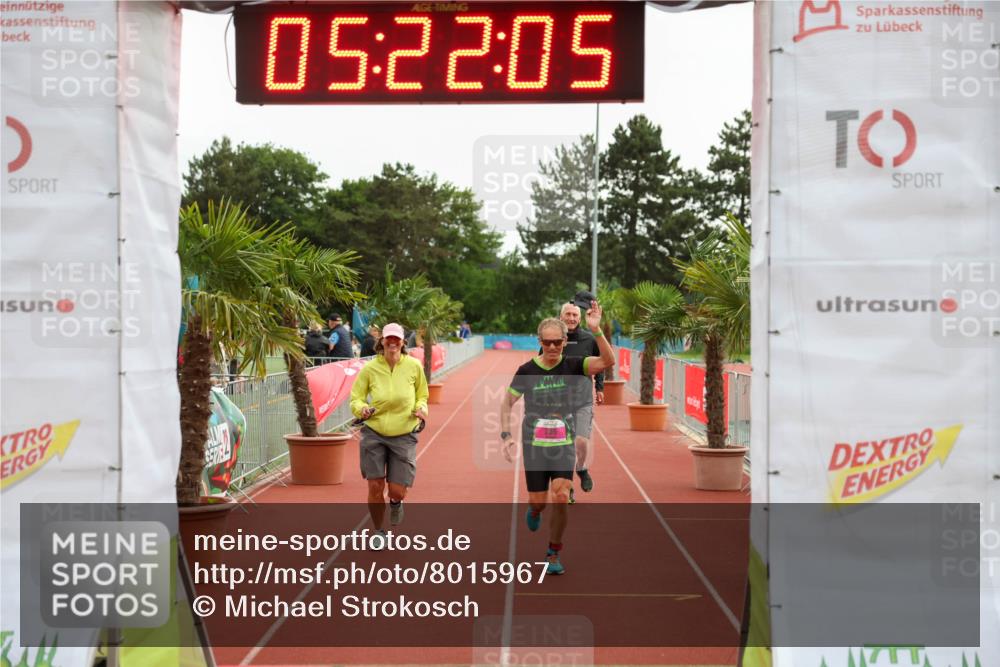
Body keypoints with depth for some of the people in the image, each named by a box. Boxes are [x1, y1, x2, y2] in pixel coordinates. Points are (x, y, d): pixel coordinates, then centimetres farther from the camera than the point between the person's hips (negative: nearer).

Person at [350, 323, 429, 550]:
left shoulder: (414, 366, -2)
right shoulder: (370, 368, -4)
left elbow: (422, 395, 13)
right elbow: (355, 398, 3)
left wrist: (421, 408, -7)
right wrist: (362, 409, -18)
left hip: (404, 435, 0)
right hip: (374, 434, 0)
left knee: (397, 491, -4)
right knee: (375, 487, -1)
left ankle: (395, 503, 36)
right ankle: (378, 531, 23)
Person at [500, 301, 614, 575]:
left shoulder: (572, 365, -6)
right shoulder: (526, 371, -6)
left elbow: (608, 361, -20)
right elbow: (506, 403, 4)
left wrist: (596, 331, -33)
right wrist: (506, 435, -7)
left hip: (564, 445, 0)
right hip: (534, 446, 0)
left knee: (561, 498, -13)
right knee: (538, 501, 6)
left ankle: (553, 554, 5)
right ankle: (535, 512, 47)